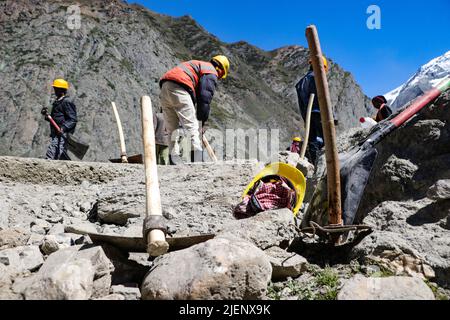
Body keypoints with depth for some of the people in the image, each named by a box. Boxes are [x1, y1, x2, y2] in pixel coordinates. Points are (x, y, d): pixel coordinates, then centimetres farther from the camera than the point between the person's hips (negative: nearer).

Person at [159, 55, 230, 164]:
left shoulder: (197, 65, 36)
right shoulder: (211, 72, 8)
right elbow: (205, 97, -3)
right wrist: (202, 120, 0)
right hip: (179, 88, -8)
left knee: (172, 131, 9)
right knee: (192, 128, -10)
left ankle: (173, 162, 6)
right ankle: (197, 161, -17)